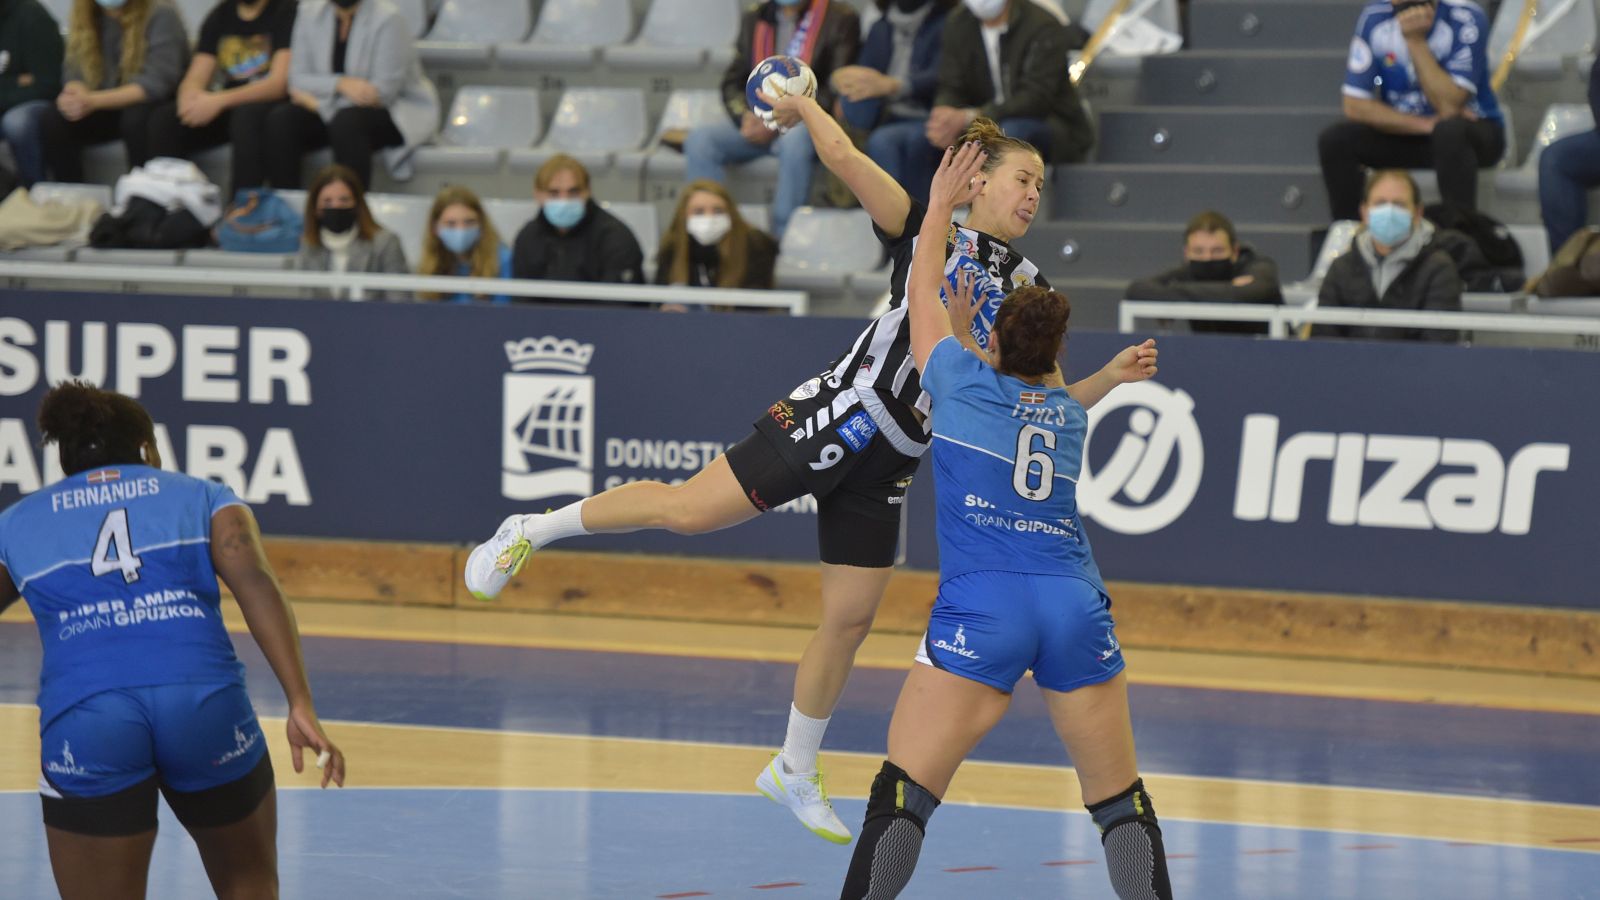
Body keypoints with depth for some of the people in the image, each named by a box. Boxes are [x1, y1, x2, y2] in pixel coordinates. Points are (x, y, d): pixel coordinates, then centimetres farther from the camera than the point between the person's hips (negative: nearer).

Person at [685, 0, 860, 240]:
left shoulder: (840, 19, -1)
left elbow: (835, 92, -9)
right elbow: (731, 83, 15)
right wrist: (745, 117, -8)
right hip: (756, 122, 5)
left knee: (794, 140, -39)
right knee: (699, 140, -21)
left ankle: (783, 240, -34)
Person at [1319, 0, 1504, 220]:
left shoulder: (1466, 18, -20)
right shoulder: (1374, 18, -10)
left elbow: (1449, 108, -27)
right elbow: (1355, 106, -11)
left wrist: (1416, 41, -29)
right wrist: (1426, 125, -20)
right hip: (1408, 133, 3)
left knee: (1450, 131, -37)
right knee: (1334, 139, -19)